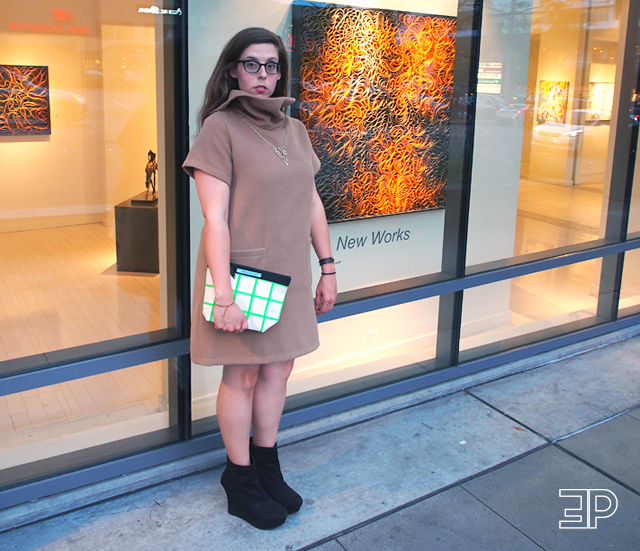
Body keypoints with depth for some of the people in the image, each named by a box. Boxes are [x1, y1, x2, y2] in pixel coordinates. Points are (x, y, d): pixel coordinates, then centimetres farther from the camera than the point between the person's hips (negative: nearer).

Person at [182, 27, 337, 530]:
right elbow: (214, 217, -16)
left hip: (289, 271, 6)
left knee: (278, 367, 13)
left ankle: (267, 465, 31)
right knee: (243, 375, 6)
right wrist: (224, 294, -20)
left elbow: (312, 203, 14)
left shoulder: (295, 130, 10)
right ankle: (240, 477, 24)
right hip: (243, 270, -6)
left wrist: (327, 268, 11)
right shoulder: (220, 127, -10)